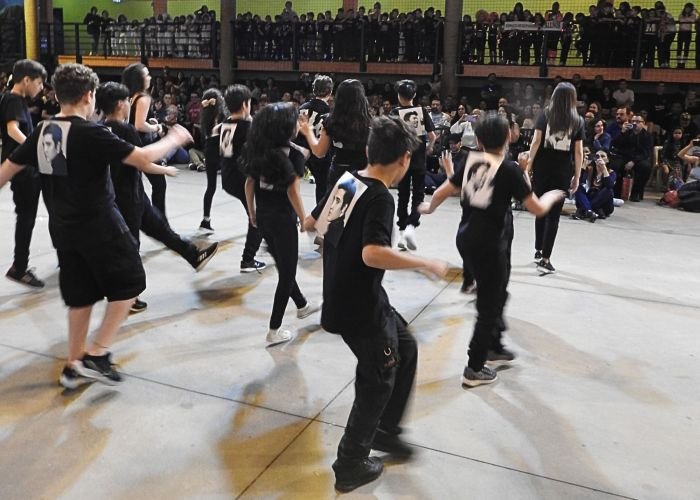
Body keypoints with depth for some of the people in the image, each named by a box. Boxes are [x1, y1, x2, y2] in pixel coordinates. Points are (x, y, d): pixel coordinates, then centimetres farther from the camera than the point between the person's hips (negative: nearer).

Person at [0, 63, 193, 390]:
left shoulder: (41, 132, 3)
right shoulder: (90, 133, -18)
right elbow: (143, 158, -21)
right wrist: (174, 139, -5)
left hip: (63, 228, 7)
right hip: (99, 225, -7)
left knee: (80, 294, 17)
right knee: (129, 283, 8)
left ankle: (74, 366, 25)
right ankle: (96, 354, 3)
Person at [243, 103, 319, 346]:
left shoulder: (257, 149, 3)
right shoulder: (294, 154, -14)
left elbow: (249, 184, 5)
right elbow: (292, 191, -17)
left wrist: (252, 213, 16)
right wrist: (304, 219, -7)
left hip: (263, 216, 7)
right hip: (282, 218, -7)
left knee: (283, 266, 24)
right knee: (287, 272, 6)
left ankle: (302, 305, 45)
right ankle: (274, 330, 7)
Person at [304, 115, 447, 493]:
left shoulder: (346, 181, 3)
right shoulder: (380, 198, -21)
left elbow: (310, 223, 15)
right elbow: (373, 255, -36)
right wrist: (427, 264, -25)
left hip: (344, 298, 9)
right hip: (360, 307, -8)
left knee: (405, 349, 22)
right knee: (377, 381, 9)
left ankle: (385, 430, 33)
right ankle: (351, 465, 22)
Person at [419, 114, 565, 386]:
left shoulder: (471, 161, 3)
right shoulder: (510, 169, -11)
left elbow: (443, 191, 9)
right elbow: (537, 209, -9)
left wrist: (429, 207, 30)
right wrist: (553, 196, 13)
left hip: (466, 237, 6)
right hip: (489, 243, -6)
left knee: (494, 295, 24)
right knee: (489, 303, 6)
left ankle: (493, 347, 40)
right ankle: (474, 369, 12)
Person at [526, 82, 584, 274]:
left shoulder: (545, 114, 2)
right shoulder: (578, 121, 1)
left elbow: (536, 141, -5)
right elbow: (578, 152, -2)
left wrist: (529, 164, 0)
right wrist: (577, 176, 4)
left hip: (542, 170, 2)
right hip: (562, 173, -2)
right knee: (554, 215, 1)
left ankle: (539, 251, 27)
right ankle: (545, 259, -1)